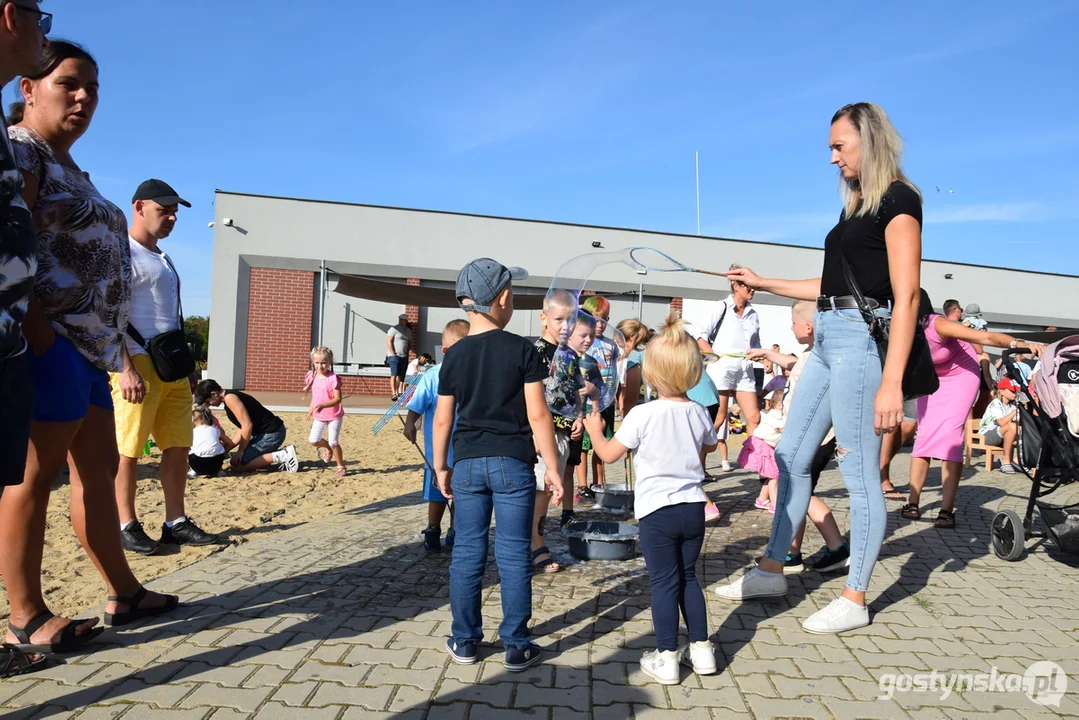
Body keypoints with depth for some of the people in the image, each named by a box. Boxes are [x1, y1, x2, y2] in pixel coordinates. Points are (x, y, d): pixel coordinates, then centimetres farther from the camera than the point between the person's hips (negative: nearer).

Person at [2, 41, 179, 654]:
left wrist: (123, 355, 19)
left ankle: (124, 593, 20)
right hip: (51, 341, -10)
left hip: (90, 345, 10)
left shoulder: (72, 171, 23)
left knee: (99, 469, 11)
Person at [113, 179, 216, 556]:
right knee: (128, 448, -2)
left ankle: (176, 523, 13)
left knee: (178, 445, 7)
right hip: (138, 363, -8)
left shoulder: (164, 260, 23)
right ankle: (127, 527, 8)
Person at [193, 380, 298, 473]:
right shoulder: (231, 396, 17)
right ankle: (282, 454, 10)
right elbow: (244, 429, 18)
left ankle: (281, 456, -11)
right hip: (270, 432, 10)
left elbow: (247, 425, -20)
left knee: (237, 465, -9)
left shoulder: (229, 398, -13)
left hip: (272, 433, -10)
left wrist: (240, 451, -11)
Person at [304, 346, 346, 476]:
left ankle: (341, 467, 14)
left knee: (334, 442, -4)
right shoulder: (312, 376, 0)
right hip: (319, 416, 6)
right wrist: (311, 409, 14)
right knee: (313, 440, 0)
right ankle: (328, 448, 32)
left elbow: (338, 399, -23)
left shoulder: (333, 378, -19)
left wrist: (323, 405, -35)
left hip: (334, 416, -6)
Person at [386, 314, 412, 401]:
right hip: (394, 355, -6)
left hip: (404, 357, 6)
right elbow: (389, 341, -10)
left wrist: (407, 354, 7)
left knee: (401, 376, 5)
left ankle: (399, 393, 6)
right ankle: (393, 394, -14)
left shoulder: (409, 331, 14)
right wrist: (393, 354, -14)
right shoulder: (394, 329, -5)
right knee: (394, 375, -10)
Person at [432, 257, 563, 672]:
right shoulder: (522, 350, -8)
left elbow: (443, 420, 5)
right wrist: (553, 468, -3)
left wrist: (441, 467, 17)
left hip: (468, 464, 3)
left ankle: (464, 641, 22)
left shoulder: (454, 355, 2)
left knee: (467, 552, 11)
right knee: (513, 556, 5)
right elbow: (537, 415, -10)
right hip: (512, 464, -3)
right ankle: (517, 646, 14)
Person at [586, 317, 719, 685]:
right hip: (693, 506, 5)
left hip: (657, 510, -4)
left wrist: (595, 431, 12)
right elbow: (710, 444, 20)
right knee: (688, 576, 19)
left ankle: (667, 658, 12)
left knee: (664, 583, 4)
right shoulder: (698, 413, 0)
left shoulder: (642, 414, -15)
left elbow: (609, 454, -5)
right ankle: (701, 649, 25)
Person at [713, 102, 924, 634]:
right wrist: (762, 283, 24)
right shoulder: (856, 206, 19)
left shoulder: (897, 200, -7)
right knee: (791, 457, 12)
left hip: (860, 338, -9)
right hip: (828, 340, 10)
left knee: (859, 474, -2)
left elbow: (906, 295, -16)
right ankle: (772, 570, 24)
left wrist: (891, 382, -23)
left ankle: (855, 600, 12)